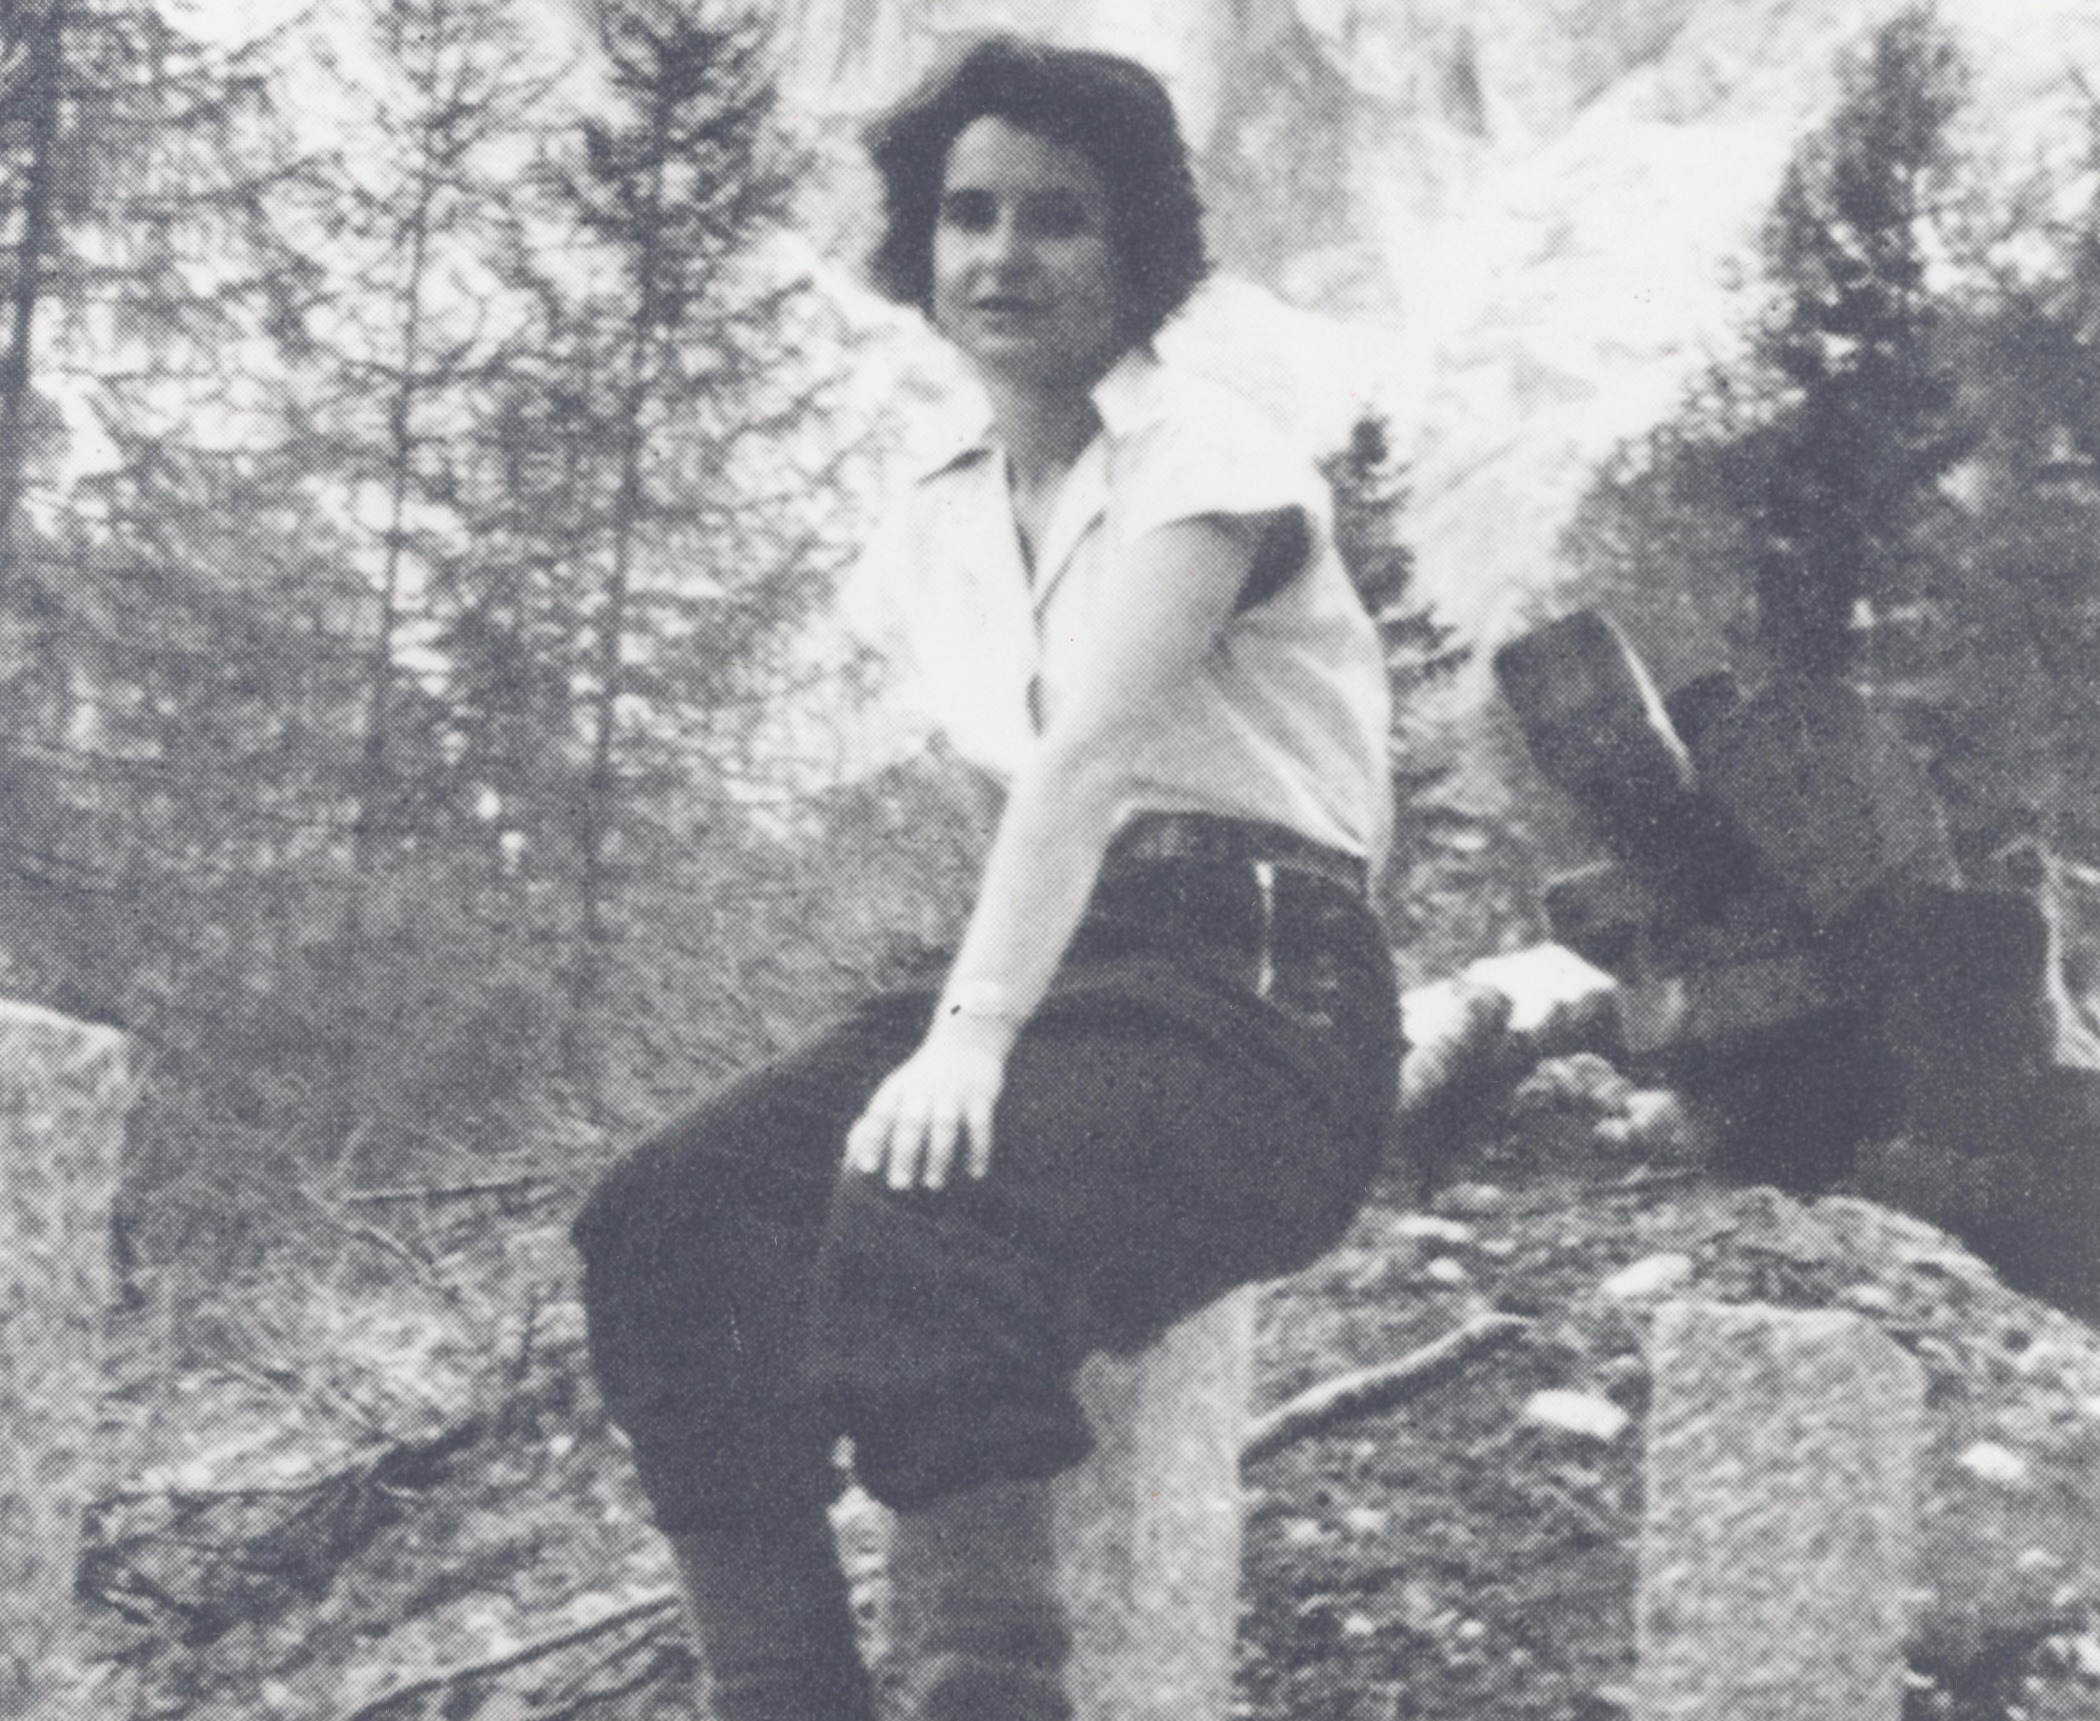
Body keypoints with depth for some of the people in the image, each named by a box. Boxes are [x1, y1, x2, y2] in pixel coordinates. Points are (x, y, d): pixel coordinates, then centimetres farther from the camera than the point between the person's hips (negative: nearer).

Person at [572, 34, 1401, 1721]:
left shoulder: (1210, 461, -6)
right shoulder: (932, 532, 16)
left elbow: (1089, 753, -20)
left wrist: (975, 1032, -30)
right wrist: (959, 1020, 4)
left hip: (1256, 1008, -7)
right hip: (1050, 966, 7)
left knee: (919, 1208, -36)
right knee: (665, 1223, -18)